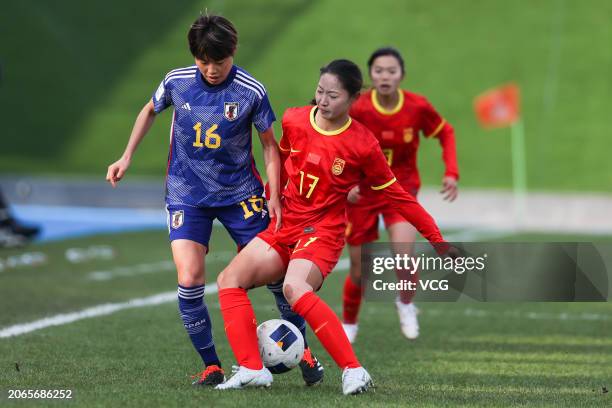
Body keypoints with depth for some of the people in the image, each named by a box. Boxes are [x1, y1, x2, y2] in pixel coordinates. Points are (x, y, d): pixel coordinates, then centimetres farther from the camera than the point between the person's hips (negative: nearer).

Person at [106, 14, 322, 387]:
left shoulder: (251, 91, -12)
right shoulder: (177, 82, -7)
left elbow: (269, 144, -1)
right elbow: (150, 111, 15)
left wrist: (273, 196, -8)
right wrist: (127, 157, 11)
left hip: (240, 193, -1)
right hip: (187, 196, 1)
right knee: (189, 280, -14)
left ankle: (302, 352, 18)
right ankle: (212, 366, 2)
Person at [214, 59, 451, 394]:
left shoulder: (362, 145, -12)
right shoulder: (294, 121, -1)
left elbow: (396, 195, -2)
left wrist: (437, 239, -1)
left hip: (322, 234, -6)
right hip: (283, 226, 6)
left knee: (294, 288, -34)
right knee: (229, 279, -11)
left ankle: (353, 370, -32)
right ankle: (252, 369, -15)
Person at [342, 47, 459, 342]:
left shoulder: (418, 107, -14)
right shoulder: (358, 110, -19)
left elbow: (445, 133, 4)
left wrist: (451, 172, -7)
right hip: (362, 192, 0)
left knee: (404, 252, -24)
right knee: (360, 270, 4)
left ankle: (406, 304, 9)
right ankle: (349, 323, 35)